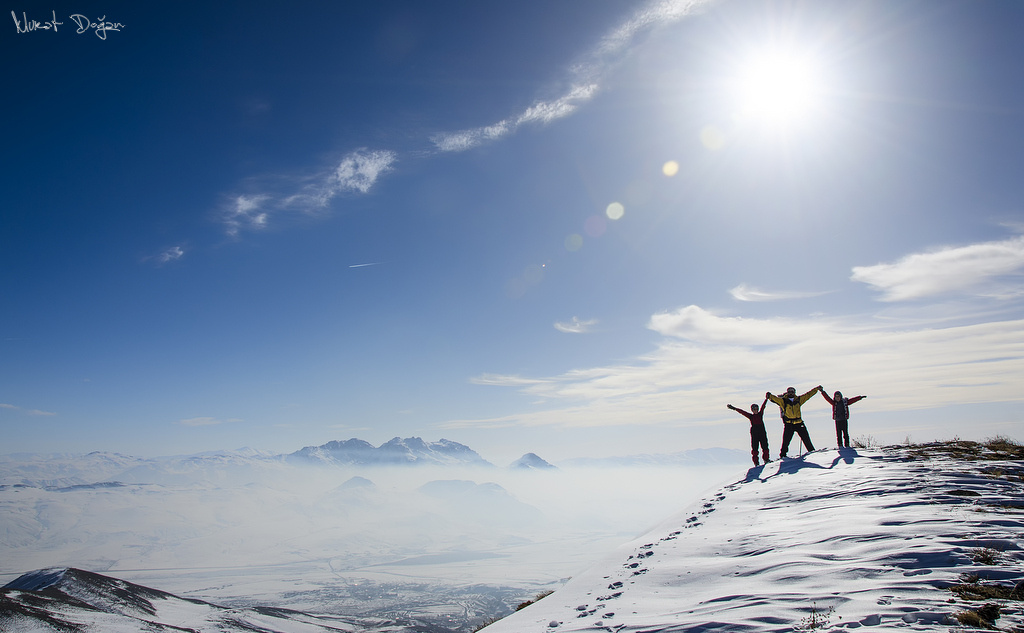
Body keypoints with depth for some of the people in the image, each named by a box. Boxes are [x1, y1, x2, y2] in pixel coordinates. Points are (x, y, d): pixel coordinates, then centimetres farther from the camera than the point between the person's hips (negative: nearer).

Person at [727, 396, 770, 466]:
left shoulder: (760, 414, 11)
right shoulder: (750, 416, 6)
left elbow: (763, 406, 7)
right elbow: (742, 412, 4)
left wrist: (766, 399, 6)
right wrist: (734, 408, -1)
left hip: (762, 433, 2)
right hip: (754, 434, -2)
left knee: (765, 447, 0)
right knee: (755, 448, -2)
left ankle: (766, 459, 11)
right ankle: (756, 462, 0)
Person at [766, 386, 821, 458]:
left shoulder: (798, 400, 8)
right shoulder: (783, 401, -2)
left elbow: (808, 395, 15)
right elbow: (775, 399, -16)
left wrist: (816, 389, 19)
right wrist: (769, 396, -38)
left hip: (799, 423, 3)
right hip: (788, 424, -3)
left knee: (806, 439, 10)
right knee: (786, 441, -4)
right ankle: (782, 455, 5)